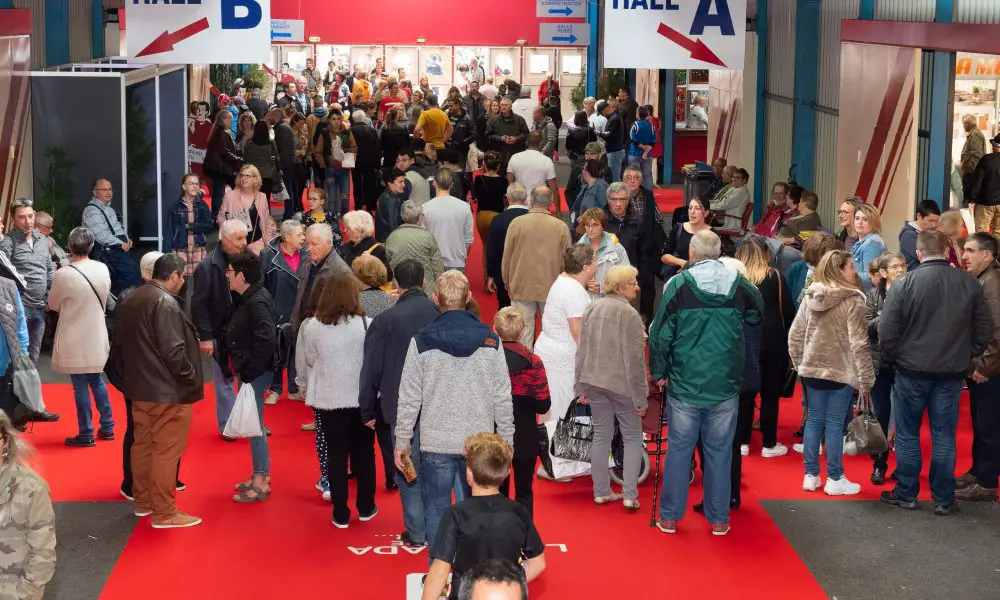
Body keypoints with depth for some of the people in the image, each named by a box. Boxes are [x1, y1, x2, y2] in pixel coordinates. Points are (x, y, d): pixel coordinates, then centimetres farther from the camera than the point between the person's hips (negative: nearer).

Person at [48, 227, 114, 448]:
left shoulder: (64, 275, -21)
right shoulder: (103, 270, -4)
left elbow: (53, 305, -4)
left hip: (75, 341, -5)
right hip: (97, 337, 6)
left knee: (81, 387, 4)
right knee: (97, 381, 20)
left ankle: (86, 434, 11)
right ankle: (107, 427, 26)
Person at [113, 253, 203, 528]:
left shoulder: (129, 300, 8)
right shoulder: (166, 303, -20)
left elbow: (120, 344, 16)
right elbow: (173, 351, -23)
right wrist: (191, 378, -11)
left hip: (138, 386, 9)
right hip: (167, 391, -9)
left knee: (142, 444, 18)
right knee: (167, 450, -2)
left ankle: (142, 501, 29)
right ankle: (164, 513, 2)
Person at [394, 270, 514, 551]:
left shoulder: (421, 342, -6)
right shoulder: (490, 341, -2)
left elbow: (409, 398, -3)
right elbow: (503, 398, 1)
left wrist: (402, 442, 7)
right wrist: (506, 444, 10)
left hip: (436, 445, -1)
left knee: (437, 512, 9)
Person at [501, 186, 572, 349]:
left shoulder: (517, 224, -6)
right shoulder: (561, 227, -5)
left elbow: (506, 258, 0)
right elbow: (568, 260, 3)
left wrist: (507, 283, 15)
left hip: (522, 287, 0)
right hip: (552, 288, 1)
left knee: (524, 331, 4)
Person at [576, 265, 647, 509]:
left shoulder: (592, 309, 3)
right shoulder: (629, 314, -17)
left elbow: (582, 351, 8)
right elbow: (634, 360, -16)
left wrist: (581, 386, 15)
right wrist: (640, 399, -11)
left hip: (594, 382, 6)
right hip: (621, 384, -6)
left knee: (601, 435, 14)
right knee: (633, 437, 8)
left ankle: (601, 492, 18)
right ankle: (629, 495, 3)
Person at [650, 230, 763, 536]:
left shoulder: (679, 284, -8)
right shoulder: (738, 284, -1)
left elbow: (660, 333, -7)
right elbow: (757, 315, 18)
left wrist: (659, 373, 4)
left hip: (684, 384, -1)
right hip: (726, 385, 2)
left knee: (679, 448, 8)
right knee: (719, 451, 9)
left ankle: (670, 516, 13)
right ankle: (719, 519, 14)